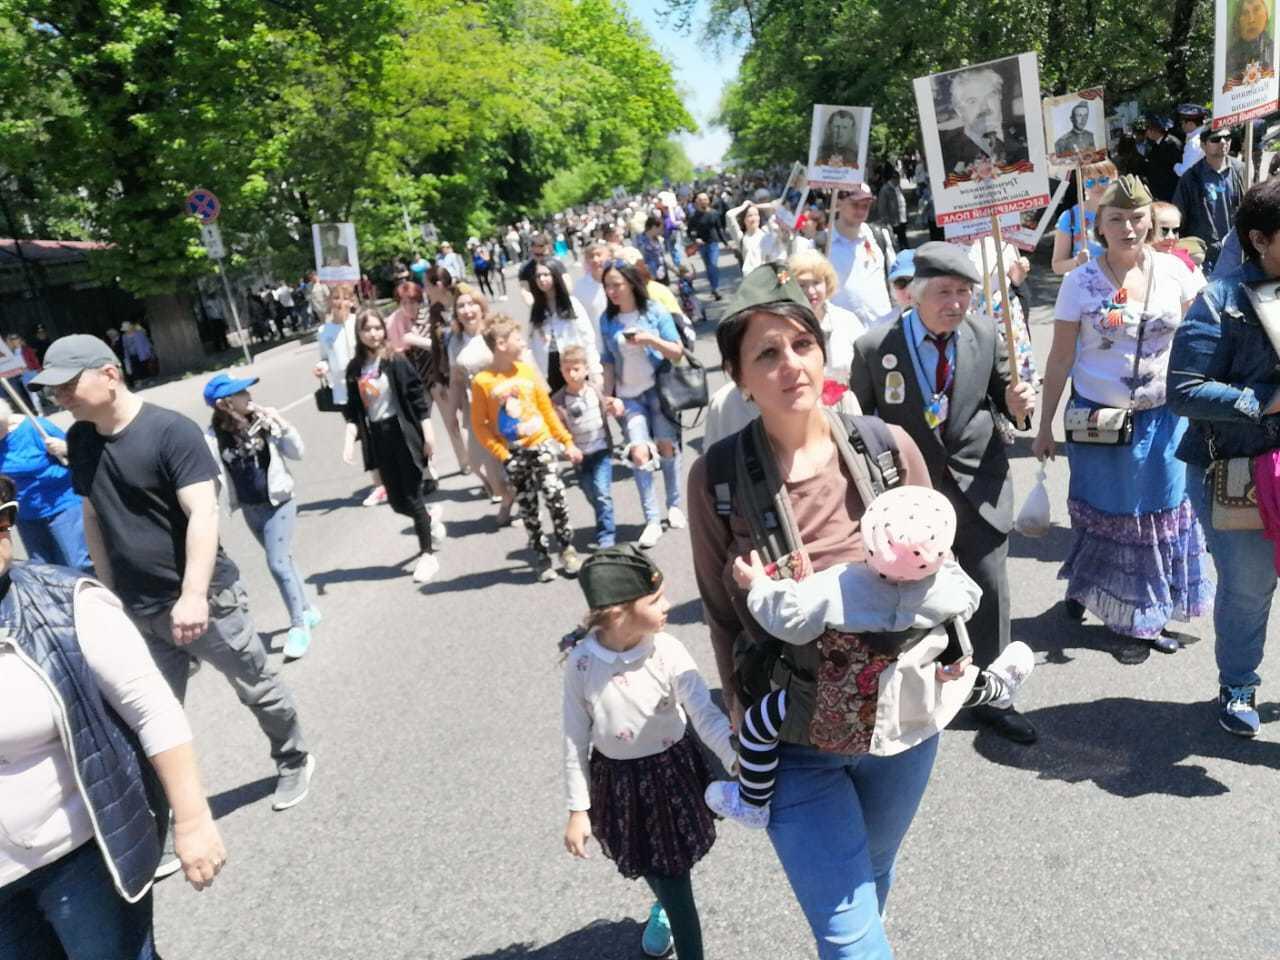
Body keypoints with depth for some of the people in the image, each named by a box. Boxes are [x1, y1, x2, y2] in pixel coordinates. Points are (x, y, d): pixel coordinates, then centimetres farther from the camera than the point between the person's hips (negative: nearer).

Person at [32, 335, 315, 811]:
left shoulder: (171, 431, -17)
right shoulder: (79, 439, 4)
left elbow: (203, 514, -23)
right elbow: (94, 517, 13)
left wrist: (193, 595, -31)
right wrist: (108, 593, 15)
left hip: (205, 599, -5)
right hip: (136, 609, 6)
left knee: (257, 688, 11)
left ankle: (294, 761, 36)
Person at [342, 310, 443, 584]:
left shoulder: (395, 361, -7)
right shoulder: (355, 368, 5)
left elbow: (418, 396, -7)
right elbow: (353, 409, 7)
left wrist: (427, 433, -10)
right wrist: (350, 440, -5)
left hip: (403, 433, -4)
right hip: (377, 437, 4)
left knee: (412, 497, 0)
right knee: (397, 501, 8)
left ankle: (428, 554, 14)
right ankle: (431, 522, 39)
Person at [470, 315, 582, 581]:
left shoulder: (527, 371, 1)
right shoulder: (482, 382, -10)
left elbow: (547, 409, 8)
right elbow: (480, 426, -6)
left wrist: (567, 441, 9)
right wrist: (502, 456, -11)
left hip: (540, 444, 2)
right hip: (513, 453, -2)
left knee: (555, 495, -8)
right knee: (527, 506, 6)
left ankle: (567, 549, 9)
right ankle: (541, 556, 20)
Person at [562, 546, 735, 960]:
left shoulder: (666, 651, -21)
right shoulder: (581, 662, -18)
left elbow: (705, 713, -24)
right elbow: (576, 739, -9)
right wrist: (578, 810, -4)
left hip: (672, 769, -1)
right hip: (617, 780, 1)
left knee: (672, 870, 11)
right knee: (652, 866, 21)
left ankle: (665, 910, 45)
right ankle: (666, 908, 56)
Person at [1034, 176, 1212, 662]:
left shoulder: (1174, 271, -2)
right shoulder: (1080, 282, -7)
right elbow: (1060, 359, -4)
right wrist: (1045, 427, -4)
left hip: (1163, 417, 2)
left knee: (1161, 516, 9)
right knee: (1112, 517, 8)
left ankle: (1152, 615, 29)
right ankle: (1126, 621, 26)